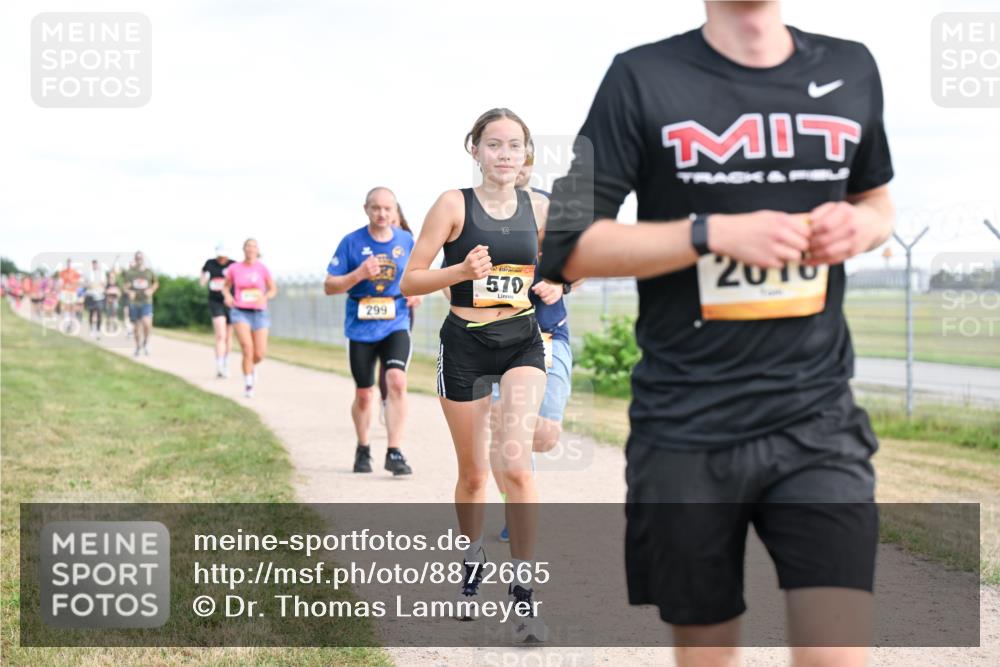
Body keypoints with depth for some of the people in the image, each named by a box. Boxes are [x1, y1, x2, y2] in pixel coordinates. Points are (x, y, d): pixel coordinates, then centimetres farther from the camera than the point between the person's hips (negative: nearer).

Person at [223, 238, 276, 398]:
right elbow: (226, 286, 16)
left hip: (259, 313, 1)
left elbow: (273, 289, 8)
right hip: (240, 312, -1)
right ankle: (248, 384, -3)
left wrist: (265, 298, -12)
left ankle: (252, 367, 35)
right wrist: (227, 296, -5)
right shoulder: (234, 268, 1)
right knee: (247, 348, -19)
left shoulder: (262, 268, -1)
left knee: (259, 354, -3)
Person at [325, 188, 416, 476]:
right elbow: (329, 286, -3)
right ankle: (363, 448, 33)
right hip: (360, 328, 0)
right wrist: (359, 274, -19)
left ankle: (394, 452, -17)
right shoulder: (351, 242, -4)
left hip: (396, 325, 0)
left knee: (397, 381, -21)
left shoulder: (406, 241, 3)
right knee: (364, 394, 9)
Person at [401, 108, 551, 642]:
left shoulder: (539, 208, 1)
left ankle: (523, 591, -10)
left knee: (516, 462, -18)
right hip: (465, 345, -1)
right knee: (473, 473, 10)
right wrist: (462, 271, -24)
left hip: (522, 342, 1)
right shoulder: (454, 204, -7)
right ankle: (472, 561, 39)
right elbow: (410, 282, -8)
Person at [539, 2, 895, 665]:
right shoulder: (643, 78, -3)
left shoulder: (850, 70, 7)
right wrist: (716, 233, -17)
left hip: (818, 420, 2)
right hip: (687, 430, -2)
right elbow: (569, 246, -6)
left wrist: (862, 225, -1)